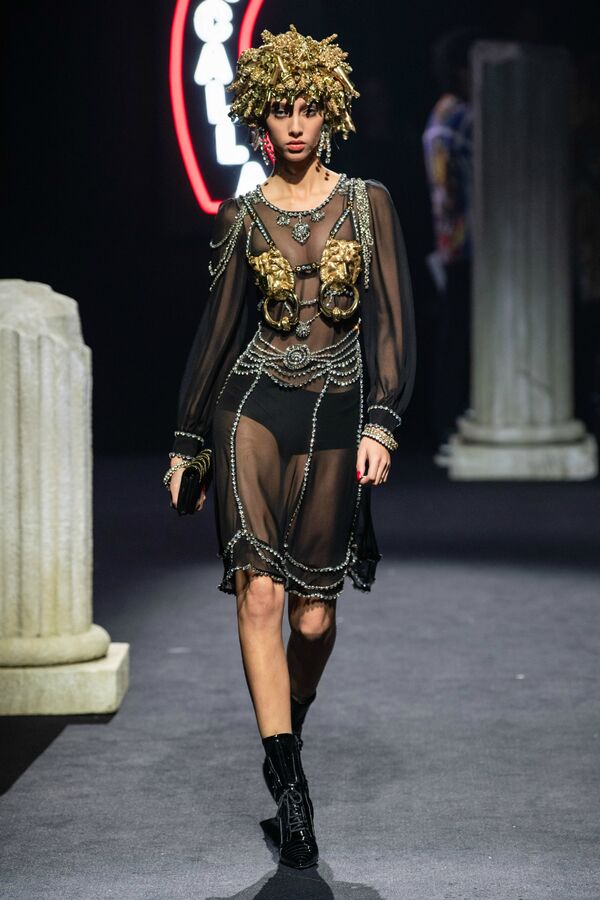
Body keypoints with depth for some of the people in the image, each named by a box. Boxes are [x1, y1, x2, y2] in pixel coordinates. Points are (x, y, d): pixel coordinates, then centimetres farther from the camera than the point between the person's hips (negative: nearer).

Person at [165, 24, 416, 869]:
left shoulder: (368, 203, 5)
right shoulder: (244, 216, 7)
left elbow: (392, 320, 0)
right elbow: (219, 324, 12)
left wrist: (381, 422, -12)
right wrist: (187, 439, 13)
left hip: (335, 416, 0)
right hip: (254, 408, 0)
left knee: (314, 616, 3)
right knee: (260, 591, -16)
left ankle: (285, 743, 31)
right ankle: (289, 780, -14)